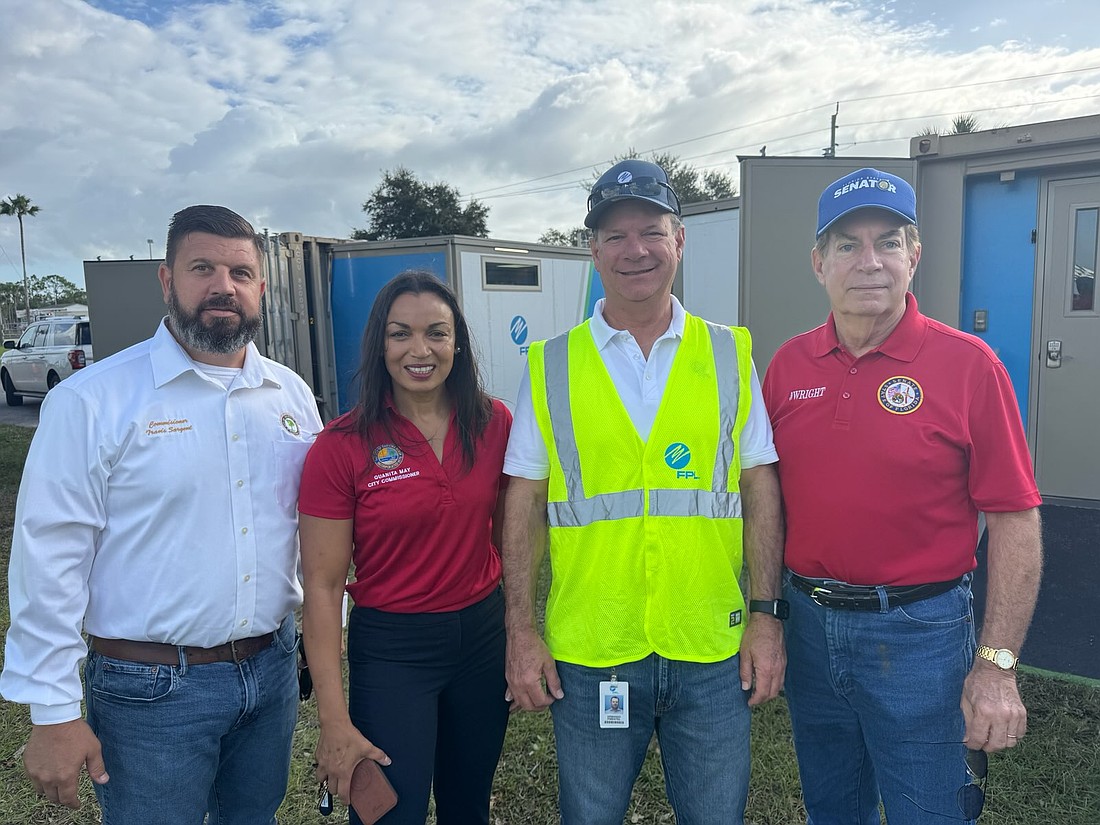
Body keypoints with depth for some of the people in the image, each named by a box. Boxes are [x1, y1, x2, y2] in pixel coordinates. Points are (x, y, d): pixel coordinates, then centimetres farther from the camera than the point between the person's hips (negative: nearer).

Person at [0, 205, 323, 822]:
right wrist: (54, 713, -11)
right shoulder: (91, 400, -12)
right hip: (152, 690, -4)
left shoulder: (293, 394, 3)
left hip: (274, 668, 5)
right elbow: (50, 559, -12)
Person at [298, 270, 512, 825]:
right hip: (391, 650, -3)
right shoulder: (342, 447, -15)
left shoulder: (495, 424, -6)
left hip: (483, 635, 4)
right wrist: (334, 722, -13)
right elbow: (322, 588, -12)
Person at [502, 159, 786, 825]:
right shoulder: (551, 365, -1)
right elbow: (526, 505, 0)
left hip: (714, 651, 1)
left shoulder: (729, 354, 2)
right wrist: (522, 633, -2)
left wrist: (766, 614, -2)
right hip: (587, 654, 0)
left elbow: (760, 490, 3)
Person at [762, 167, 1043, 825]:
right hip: (808, 623, 4)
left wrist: (997, 665, -13)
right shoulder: (789, 365, 0)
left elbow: (1015, 521, -10)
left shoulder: (968, 364, -11)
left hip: (917, 631, -3)